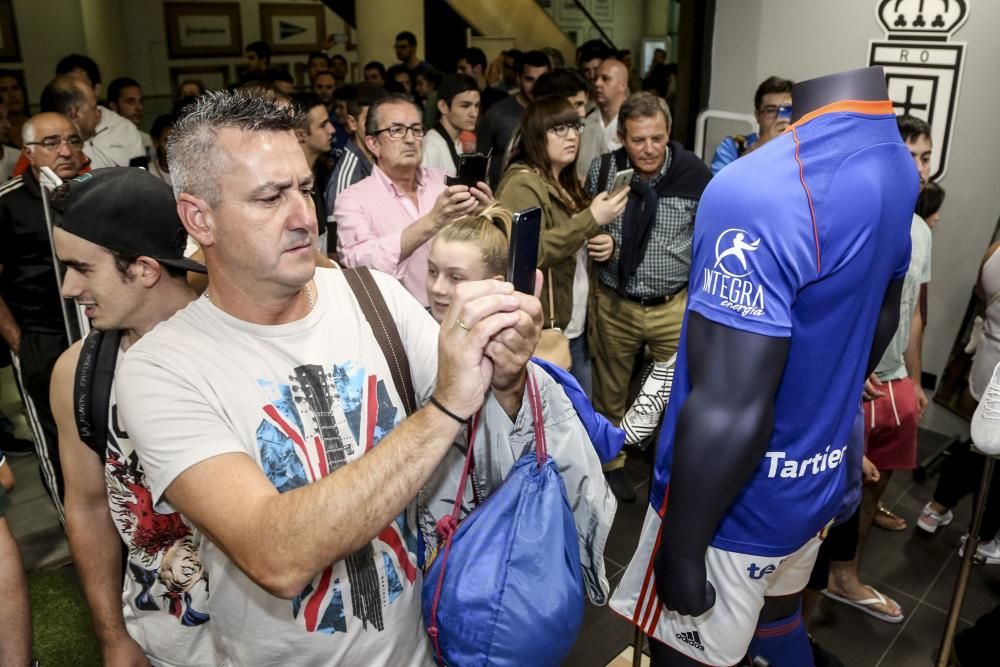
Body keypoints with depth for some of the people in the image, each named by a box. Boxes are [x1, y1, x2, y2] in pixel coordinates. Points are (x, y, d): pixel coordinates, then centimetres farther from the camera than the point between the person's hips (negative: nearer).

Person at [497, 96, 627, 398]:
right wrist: (592, 218, -24)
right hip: (541, 331, -9)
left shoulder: (568, 183, 15)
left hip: (575, 328, 9)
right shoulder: (522, 183, -13)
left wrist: (604, 244, 2)